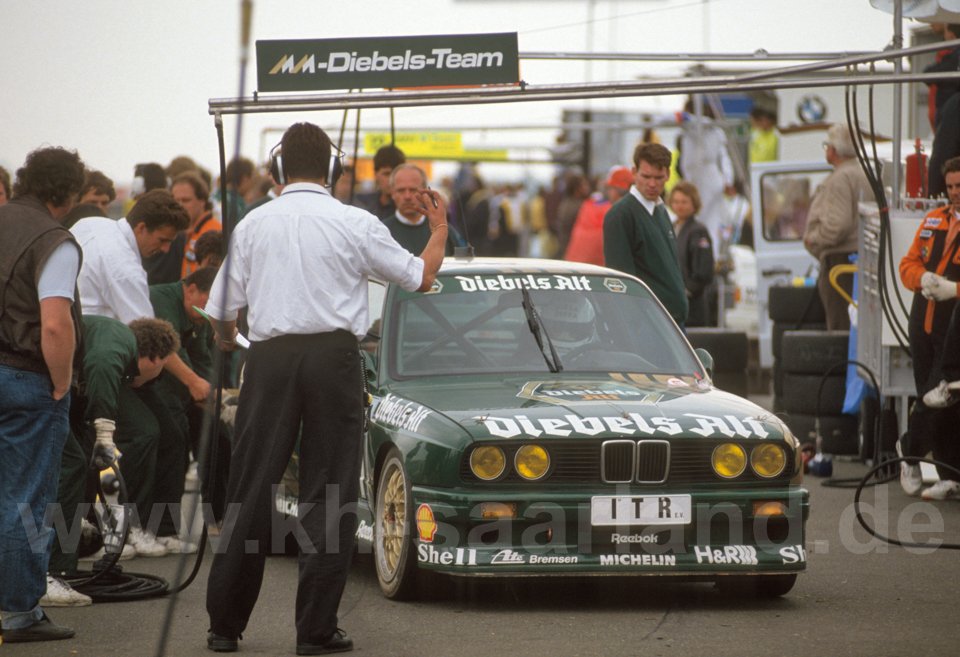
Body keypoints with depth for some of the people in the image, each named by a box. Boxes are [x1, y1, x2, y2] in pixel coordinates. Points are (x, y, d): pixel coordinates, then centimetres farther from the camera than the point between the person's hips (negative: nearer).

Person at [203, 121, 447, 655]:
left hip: (270, 357, 2)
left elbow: (223, 314, 7)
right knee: (330, 492, 3)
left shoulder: (254, 225, 5)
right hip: (334, 354, -2)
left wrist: (227, 343, 30)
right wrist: (440, 227, 26)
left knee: (251, 490, 7)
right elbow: (422, 276, 9)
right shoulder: (356, 224, 0)